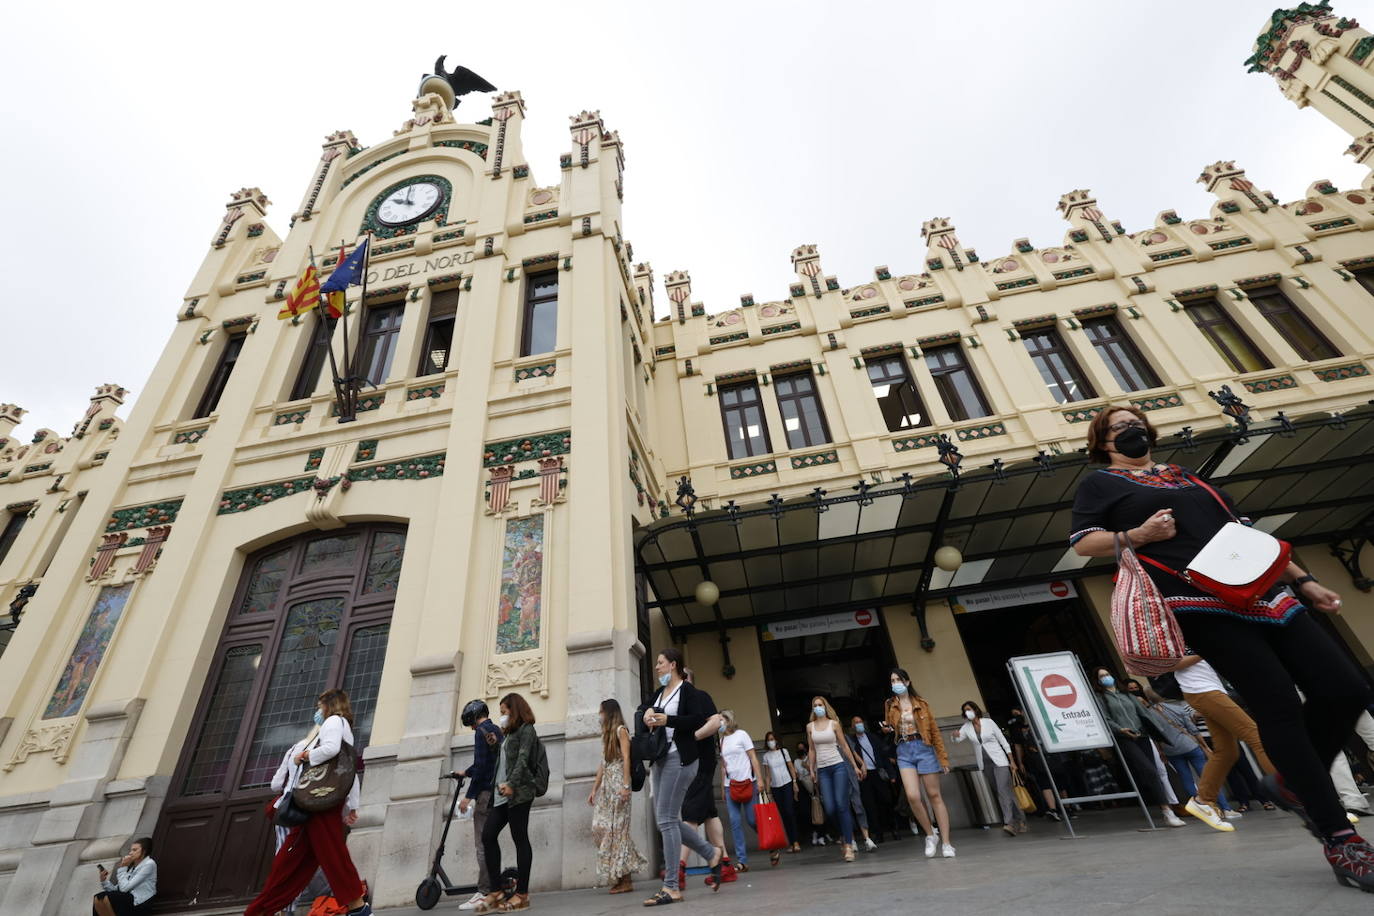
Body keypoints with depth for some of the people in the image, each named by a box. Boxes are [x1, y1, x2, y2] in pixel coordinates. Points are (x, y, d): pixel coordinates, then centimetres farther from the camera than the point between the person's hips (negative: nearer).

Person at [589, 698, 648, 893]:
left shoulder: (621, 730, -4)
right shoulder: (606, 734, 20)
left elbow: (626, 758, -13)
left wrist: (625, 785, -21)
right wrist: (594, 789, 15)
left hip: (618, 783, -8)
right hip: (606, 785, 8)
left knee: (617, 827, -5)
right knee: (599, 827, 2)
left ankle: (625, 879, 4)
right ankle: (618, 876, 10)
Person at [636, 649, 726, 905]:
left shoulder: (688, 691, -10)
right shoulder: (660, 692, 14)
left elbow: (700, 719, -20)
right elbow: (641, 709, 23)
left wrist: (668, 720, -24)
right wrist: (646, 713, -1)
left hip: (680, 759, -9)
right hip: (661, 759, 9)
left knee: (666, 819, -8)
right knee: (668, 820, 11)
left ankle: (671, 887, 3)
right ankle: (712, 853, 26)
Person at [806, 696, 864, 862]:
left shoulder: (834, 723, 0)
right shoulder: (810, 726, 6)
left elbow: (844, 745, 6)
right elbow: (811, 750, 12)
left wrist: (855, 766, 7)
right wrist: (811, 770, 9)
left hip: (839, 766, -2)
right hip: (822, 770, 2)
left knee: (842, 805, -10)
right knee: (830, 809, -2)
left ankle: (848, 844, 1)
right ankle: (845, 834, 26)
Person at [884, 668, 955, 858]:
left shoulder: (921, 704, 2)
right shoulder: (890, 705, 7)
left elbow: (934, 731, 3)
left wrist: (943, 757, -1)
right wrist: (887, 730, -3)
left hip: (923, 748, -1)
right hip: (904, 752, 1)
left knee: (934, 795, 3)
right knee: (912, 796, -11)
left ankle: (946, 843, 14)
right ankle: (931, 835, 12)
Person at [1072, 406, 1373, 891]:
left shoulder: (1186, 477, 25)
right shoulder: (1100, 484, 6)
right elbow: (1082, 542, -2)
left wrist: (1302, 579, 19)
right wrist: (1139, 534, -15)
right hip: (1201, 603, -7)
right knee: (1279, 706, -11)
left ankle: (1294, 783, 23)